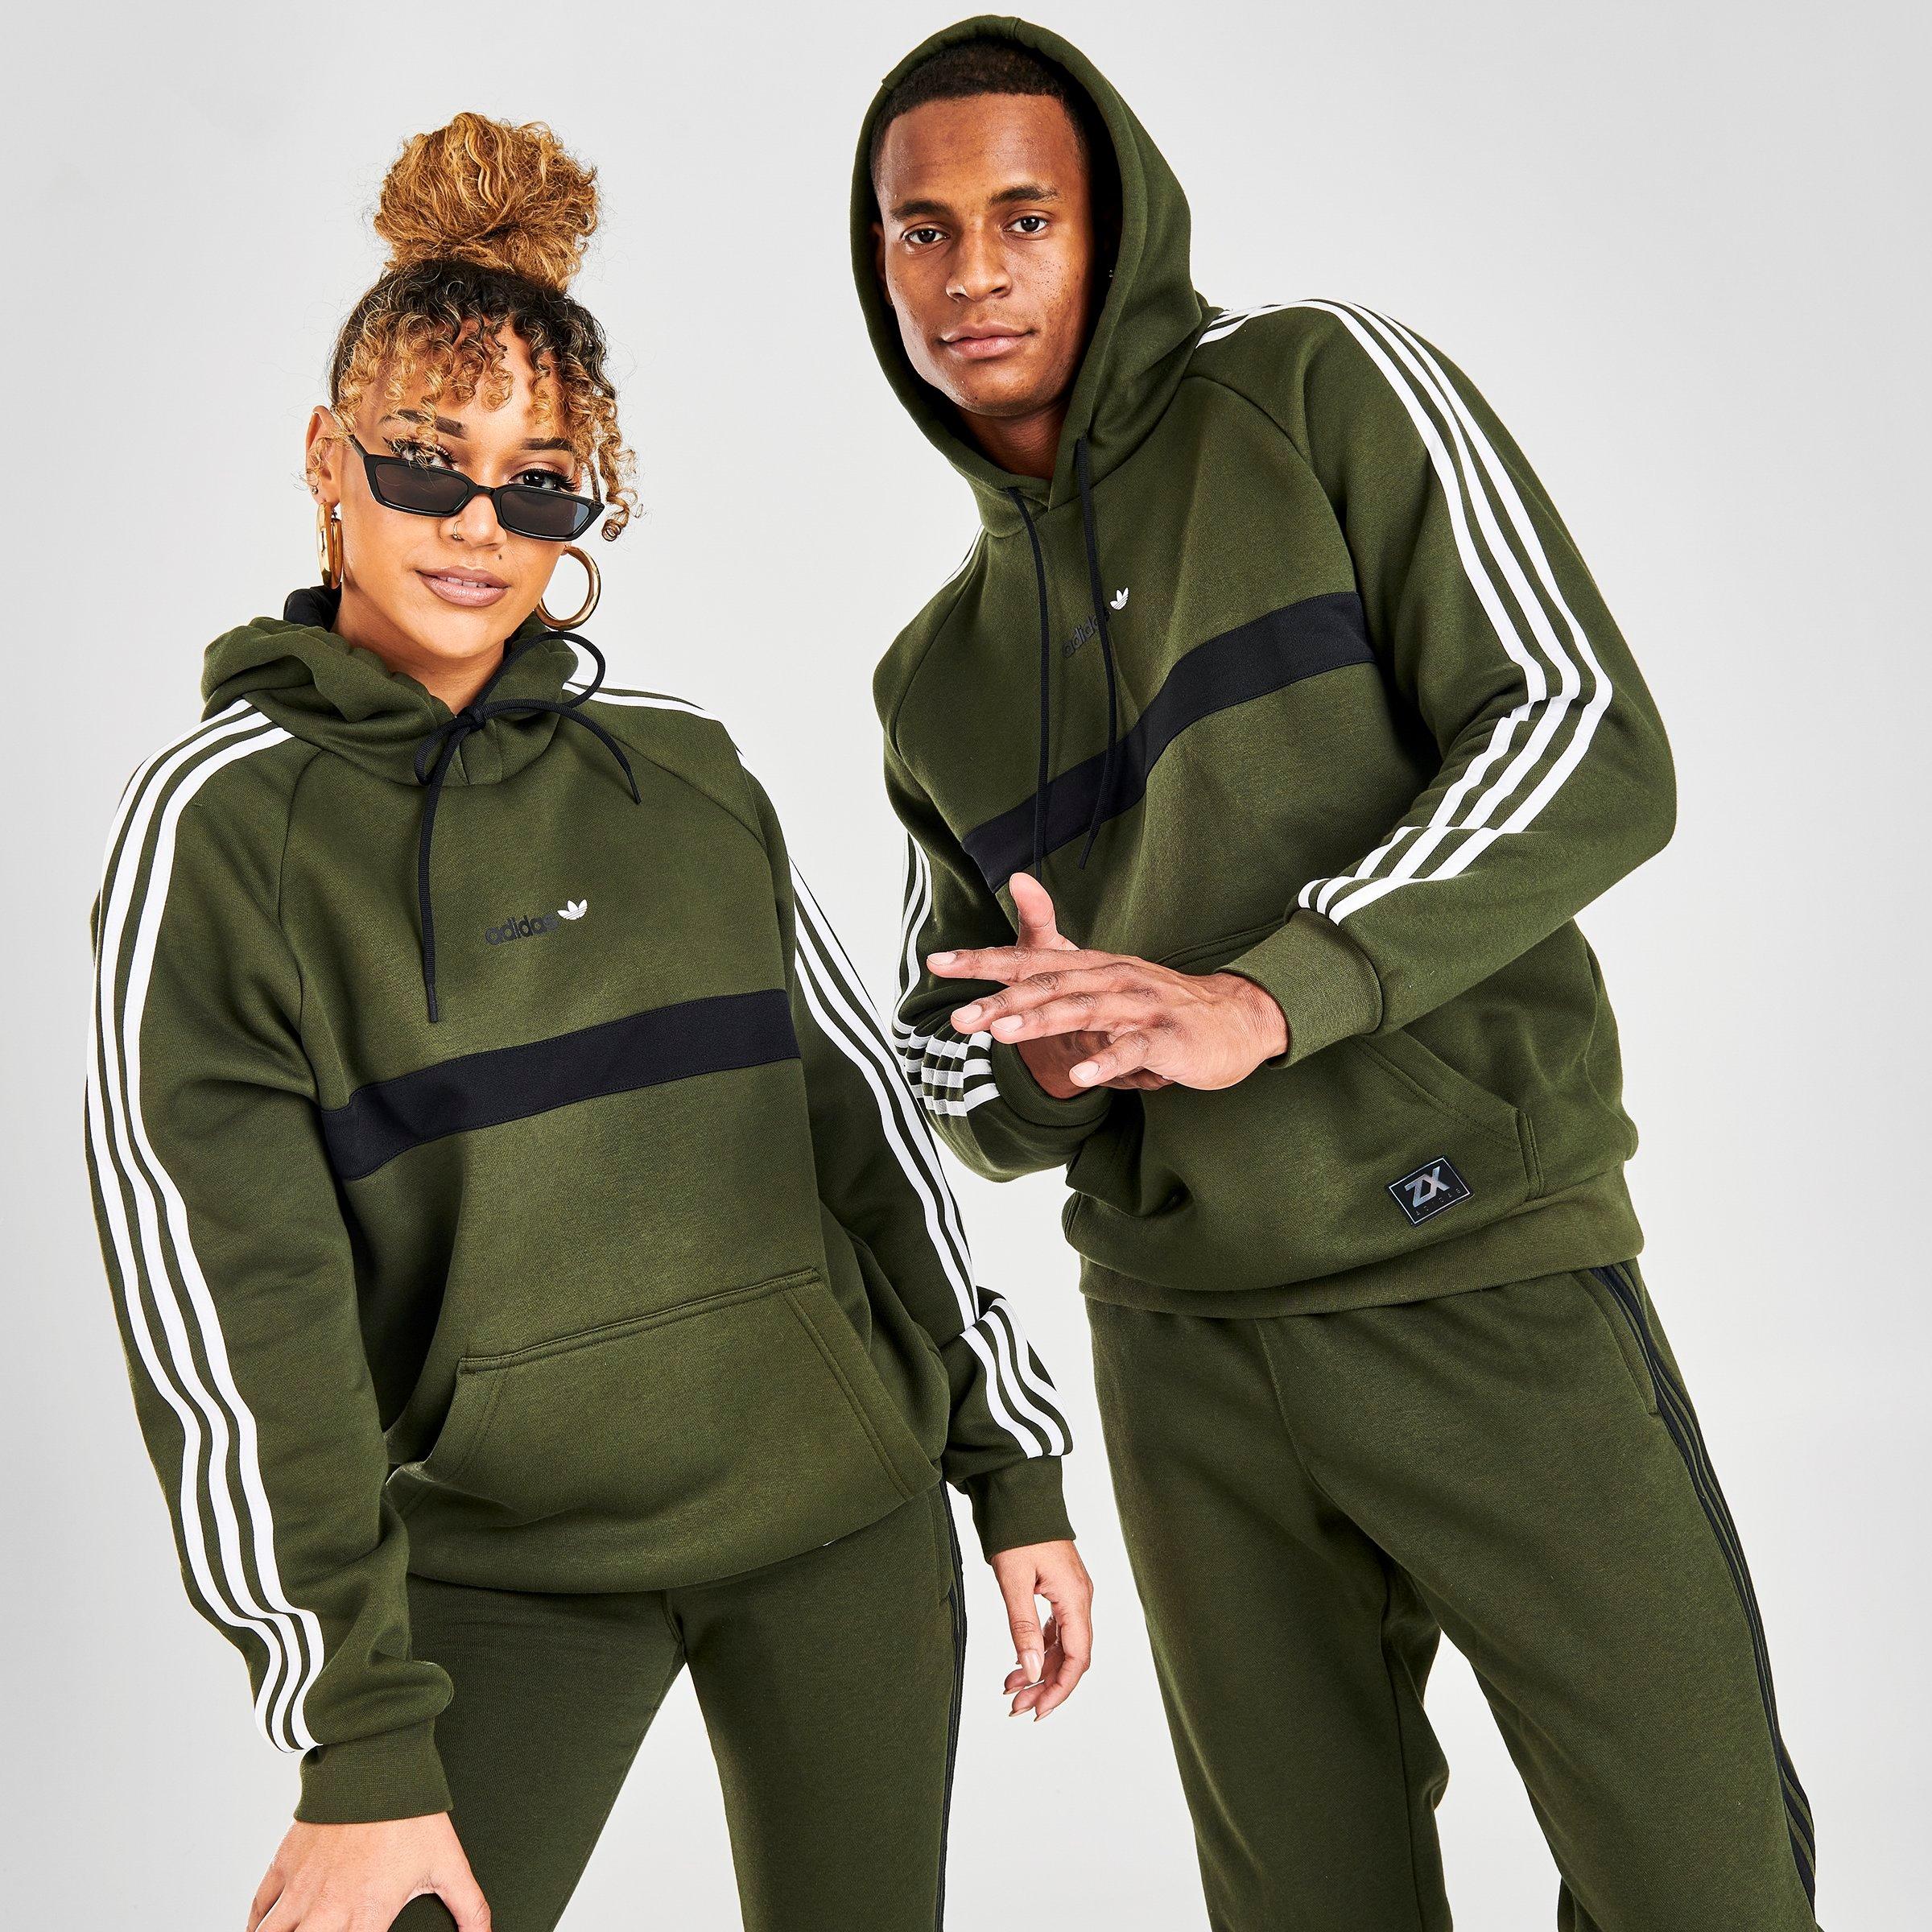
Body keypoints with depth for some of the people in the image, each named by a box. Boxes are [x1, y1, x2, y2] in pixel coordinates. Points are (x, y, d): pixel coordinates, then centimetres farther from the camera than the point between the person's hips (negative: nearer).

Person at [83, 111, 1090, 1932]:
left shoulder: (685, 772, 5)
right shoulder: (218, 822, -6)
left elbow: (863, 1118, 10)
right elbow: (224, 1298, -9)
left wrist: (1015, 1466, 11)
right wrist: (358, 1734, -11)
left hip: (847, 1515, 3)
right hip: (497, 1561, -3)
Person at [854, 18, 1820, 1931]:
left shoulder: (1319, 390, -1)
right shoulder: (936, 676, 13)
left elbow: (1590, 748, -11)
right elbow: (951, 1064, 15)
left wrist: (1264, 1000, -23)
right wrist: (1047, 1058, -10)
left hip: (1489, 1273, -4)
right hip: (1188, 1357, 4)